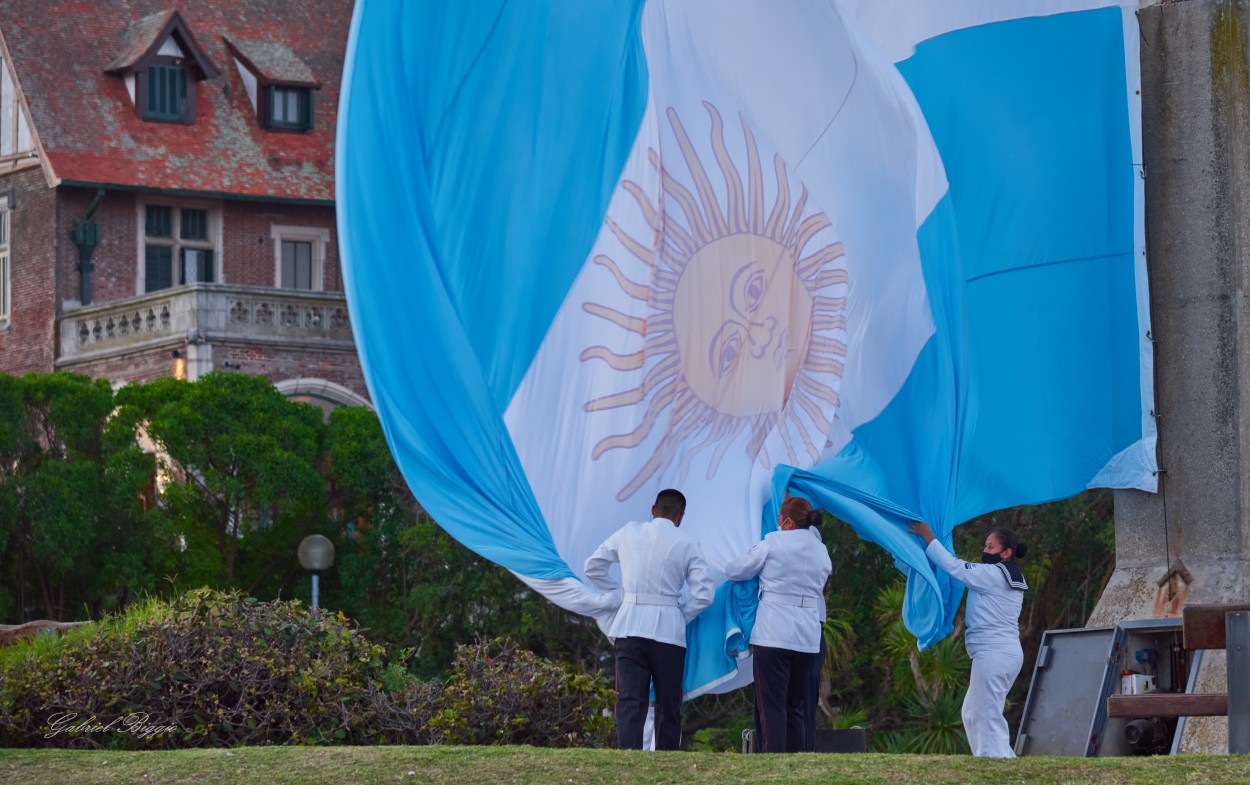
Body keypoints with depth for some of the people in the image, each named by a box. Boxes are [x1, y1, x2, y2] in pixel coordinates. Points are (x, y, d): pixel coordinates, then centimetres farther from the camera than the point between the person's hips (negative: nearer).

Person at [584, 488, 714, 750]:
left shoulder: (629, 532, 9)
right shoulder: (686, 545, 2)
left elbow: (593, 567, 17)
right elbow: (704, 594, -3)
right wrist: (680, 616, 10)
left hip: (629, 624, 1)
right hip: (668, 630, -1)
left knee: (630, 702, -5)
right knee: (668, 704, 9)